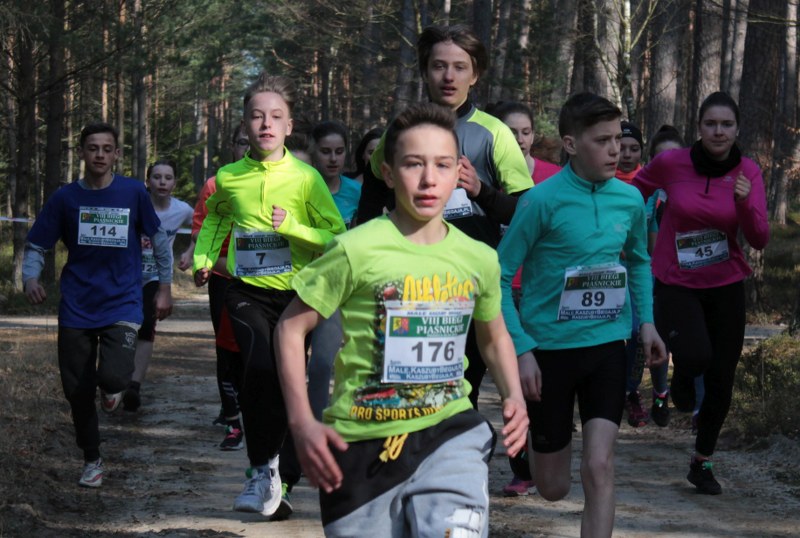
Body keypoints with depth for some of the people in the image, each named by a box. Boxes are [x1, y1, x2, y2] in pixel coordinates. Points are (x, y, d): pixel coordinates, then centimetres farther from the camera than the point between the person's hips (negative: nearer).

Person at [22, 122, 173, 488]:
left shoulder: (133, 193, -2)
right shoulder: (65, 198, 0)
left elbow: (158, 239, 10)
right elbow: (36, 246, 3)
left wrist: (165, 288, 10)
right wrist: (30, 278, -17)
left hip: (122, 304, -2)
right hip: (76, 308, 2)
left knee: (113, 378, -22)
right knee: (77, 390, 6)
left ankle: (111, 387, 17)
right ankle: (92, 460, 26)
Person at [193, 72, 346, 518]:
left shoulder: (305, 178, -6)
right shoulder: (229, 178, 0)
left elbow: (338, 237, -7)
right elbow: (215, 217, 23)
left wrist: (292, 226, -20)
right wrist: (203, 258, 9)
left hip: (297, 294, 0)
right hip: (249, 293, 0)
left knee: (288, 384, 7)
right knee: (261, 369, -25)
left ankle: (278, 480, 27)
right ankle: (264, 469, -11)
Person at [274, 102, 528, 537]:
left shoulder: (479, 259, 3)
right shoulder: (356, 250, -10)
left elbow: (494, 337, 21)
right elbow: (291, 327, -3)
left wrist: (514, 396, 3)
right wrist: (302, 423, -11)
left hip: (449, 431, 2)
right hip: (362, 443, -1)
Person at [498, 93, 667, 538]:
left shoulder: (630, 199, -1)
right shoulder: (543, 200, -15)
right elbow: (500, 275, -10)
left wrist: (646, 320, 5)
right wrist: (522, 349, -15)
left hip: (608, 346, 3)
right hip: (550, 348, -3)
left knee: (599, 468, -13)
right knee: (553, 487, 10)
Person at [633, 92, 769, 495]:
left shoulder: (748, 172, -6)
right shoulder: (670, 163, -12)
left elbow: (759, 240, -12)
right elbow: (635, 193, 9)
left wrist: (745, 203, -28)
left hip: (726, 285, 2)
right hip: (676, 283, -2)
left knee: (721, 382, 6)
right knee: (696, 356, -27)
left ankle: (702, 464, 28)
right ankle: (681, 375, 13)